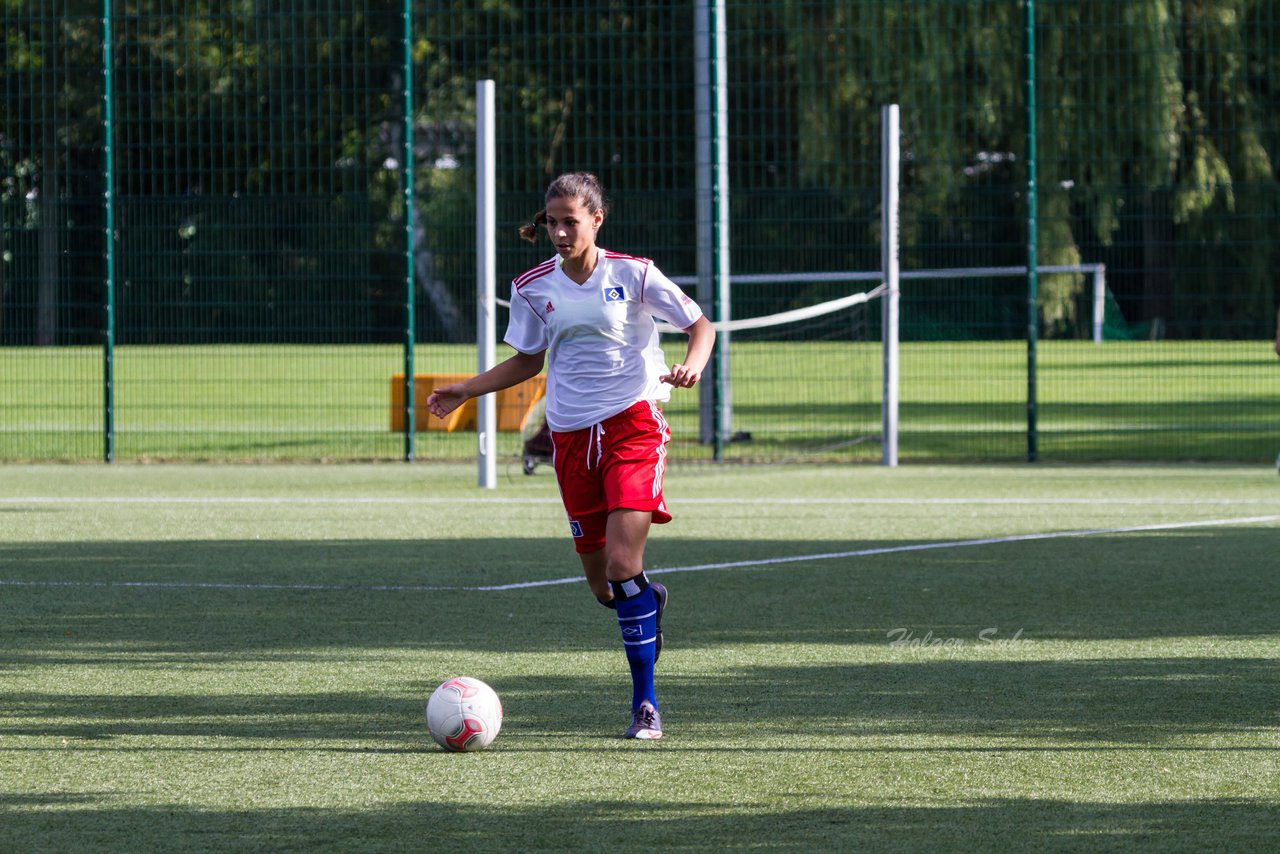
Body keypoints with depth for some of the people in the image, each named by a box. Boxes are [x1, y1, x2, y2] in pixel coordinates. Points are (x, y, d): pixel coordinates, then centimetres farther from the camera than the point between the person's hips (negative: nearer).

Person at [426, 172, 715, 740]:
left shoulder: (632, 274, -4)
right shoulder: (534, 288, 5)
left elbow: (700, 325, 3)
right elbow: (527, 362, 18)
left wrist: (693, 365, -18)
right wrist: (463, 391, 7)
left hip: (633, 422, -4)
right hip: (571, 436, 4)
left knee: (623, 564, -18)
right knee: (602, 584, 5)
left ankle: (644, 702, -10)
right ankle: (649, 602, 43)